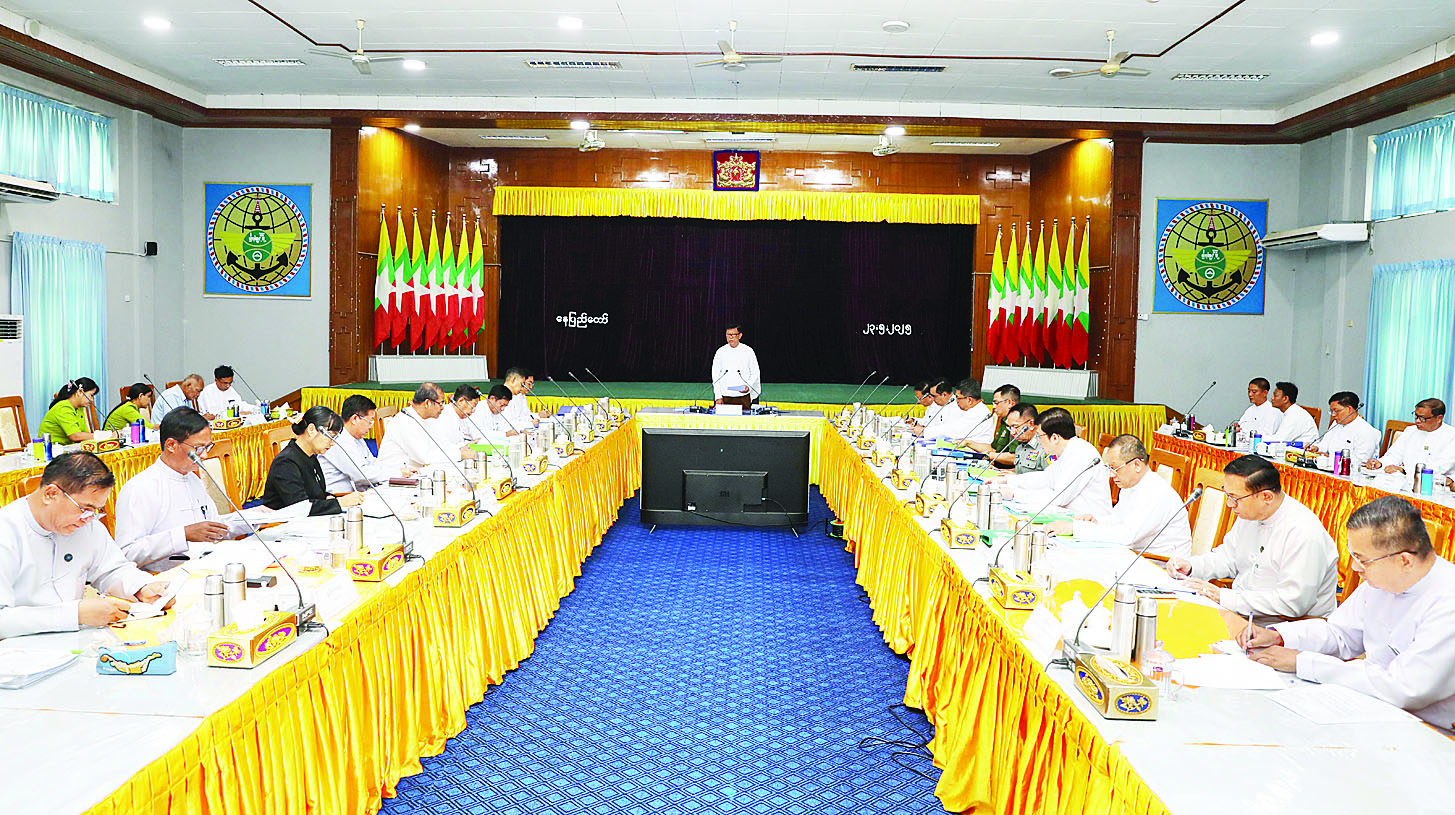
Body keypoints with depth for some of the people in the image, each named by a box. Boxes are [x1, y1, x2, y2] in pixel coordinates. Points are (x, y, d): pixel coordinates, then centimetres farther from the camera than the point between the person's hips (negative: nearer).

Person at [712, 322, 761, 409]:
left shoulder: (748, 351, 3)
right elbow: (716, 376, 7)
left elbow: (755, 373, 6)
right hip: (725, 397, 1)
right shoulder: (720, 352, 6)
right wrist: (718, 397, -1)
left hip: (743, 397, -1)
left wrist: (749, 386, -13)